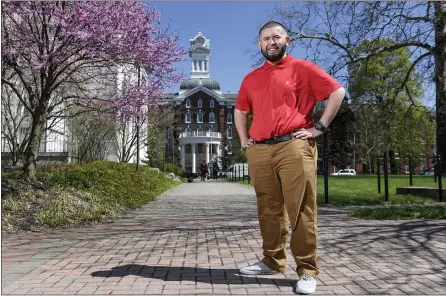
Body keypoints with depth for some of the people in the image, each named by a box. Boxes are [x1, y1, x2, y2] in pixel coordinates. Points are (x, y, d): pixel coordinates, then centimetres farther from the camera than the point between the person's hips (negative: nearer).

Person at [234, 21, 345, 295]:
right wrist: (243, 139, 16)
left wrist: (319, 127, -5)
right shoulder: (251, 78, 19)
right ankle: (272, 261, 23)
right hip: (259, 151, 5)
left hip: (294, 147, -4)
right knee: (269, 210, 10)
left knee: (300, 210, -5)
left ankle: (307, 271, 4)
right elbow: (240, 110, 30)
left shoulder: (303, 68, 5)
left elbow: (338, 92, 1)